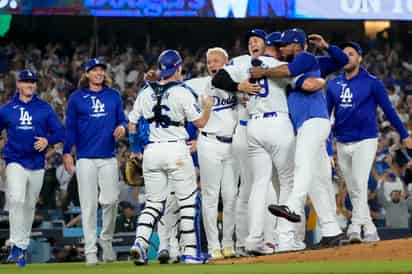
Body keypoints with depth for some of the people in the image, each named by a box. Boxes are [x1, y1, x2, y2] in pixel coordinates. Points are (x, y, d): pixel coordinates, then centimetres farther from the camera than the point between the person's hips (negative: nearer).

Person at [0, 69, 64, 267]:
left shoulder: (45, 108, 7)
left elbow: (59, 132, 5)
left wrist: (47, 140, -14)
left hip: (37, 164, 2)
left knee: (29, 206, 9)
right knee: (16, 200, -21)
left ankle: (23, 246, 20)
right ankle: (17, 246, -21)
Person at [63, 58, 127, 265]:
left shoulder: (113, 96, 11)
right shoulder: (76, 98, 5)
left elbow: (122, 119, 15)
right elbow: (70, 127, 5)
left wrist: (122, 127, -8)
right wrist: (66, 153, -2)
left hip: (109, 157, 2)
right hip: (86, 158, -2)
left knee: (110, 201, -6)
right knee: (88, 204, -3)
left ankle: (106, 239, 18)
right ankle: (90, 250, 1)